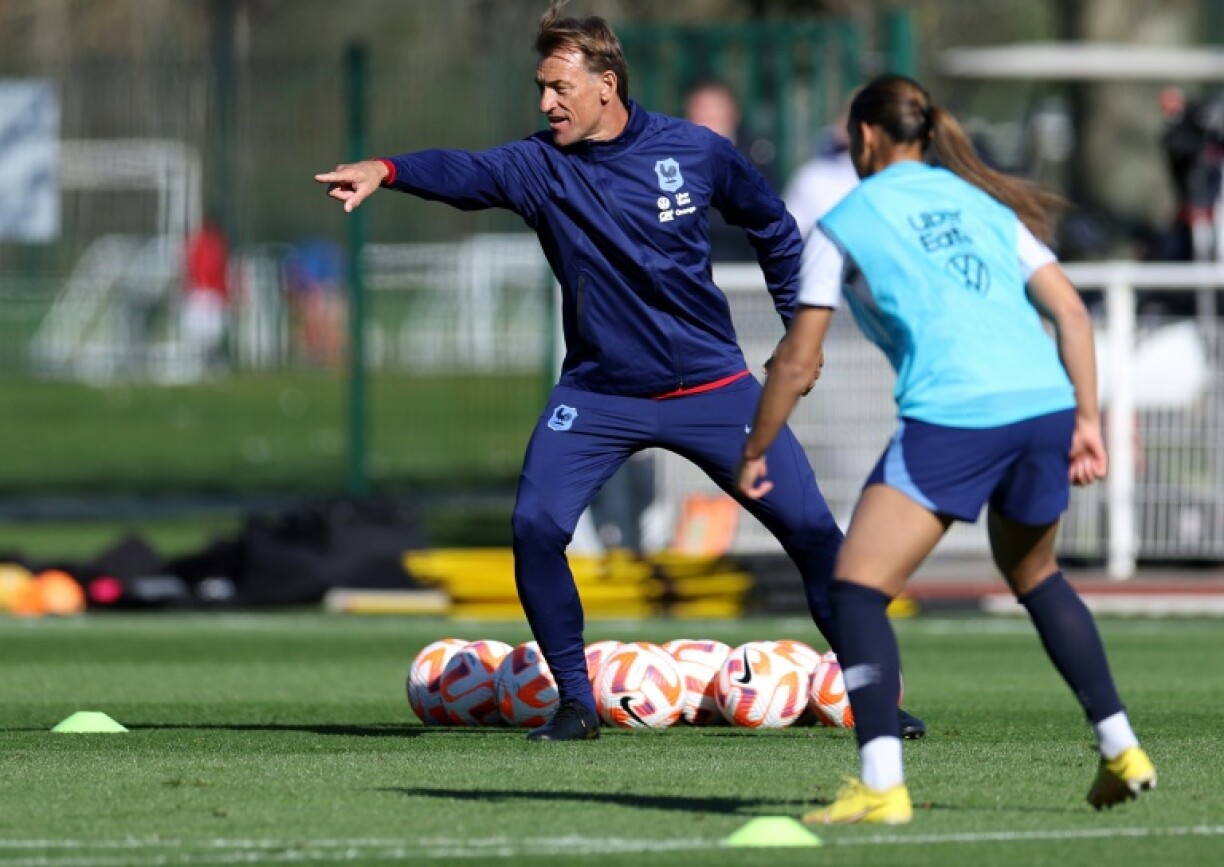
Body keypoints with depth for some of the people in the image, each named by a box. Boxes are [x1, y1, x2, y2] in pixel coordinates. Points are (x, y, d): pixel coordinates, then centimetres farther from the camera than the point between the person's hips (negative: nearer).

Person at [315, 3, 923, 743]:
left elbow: (775, 229, 10)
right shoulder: (539, 166, -9)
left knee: (812, 530, -3)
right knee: (536, 527, -18)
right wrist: (387, 171, -50)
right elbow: (466, 173, -31)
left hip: (712, 388, 0)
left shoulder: (695, 152, -7)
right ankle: (577, 702, -1)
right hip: (597, 395, 0)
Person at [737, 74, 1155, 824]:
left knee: (857, 588, -2)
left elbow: (799, 362, 10)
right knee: (1034, 575, 29)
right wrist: (1087, 419, 14)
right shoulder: (983, 204, 24)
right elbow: (1071, 312, 15)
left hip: (951, 417, -6)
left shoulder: (843, 226, 11)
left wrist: (754, 453, 22)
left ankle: (882, 786, -18)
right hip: (1045, 403, 6)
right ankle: (1121, 751, 27)